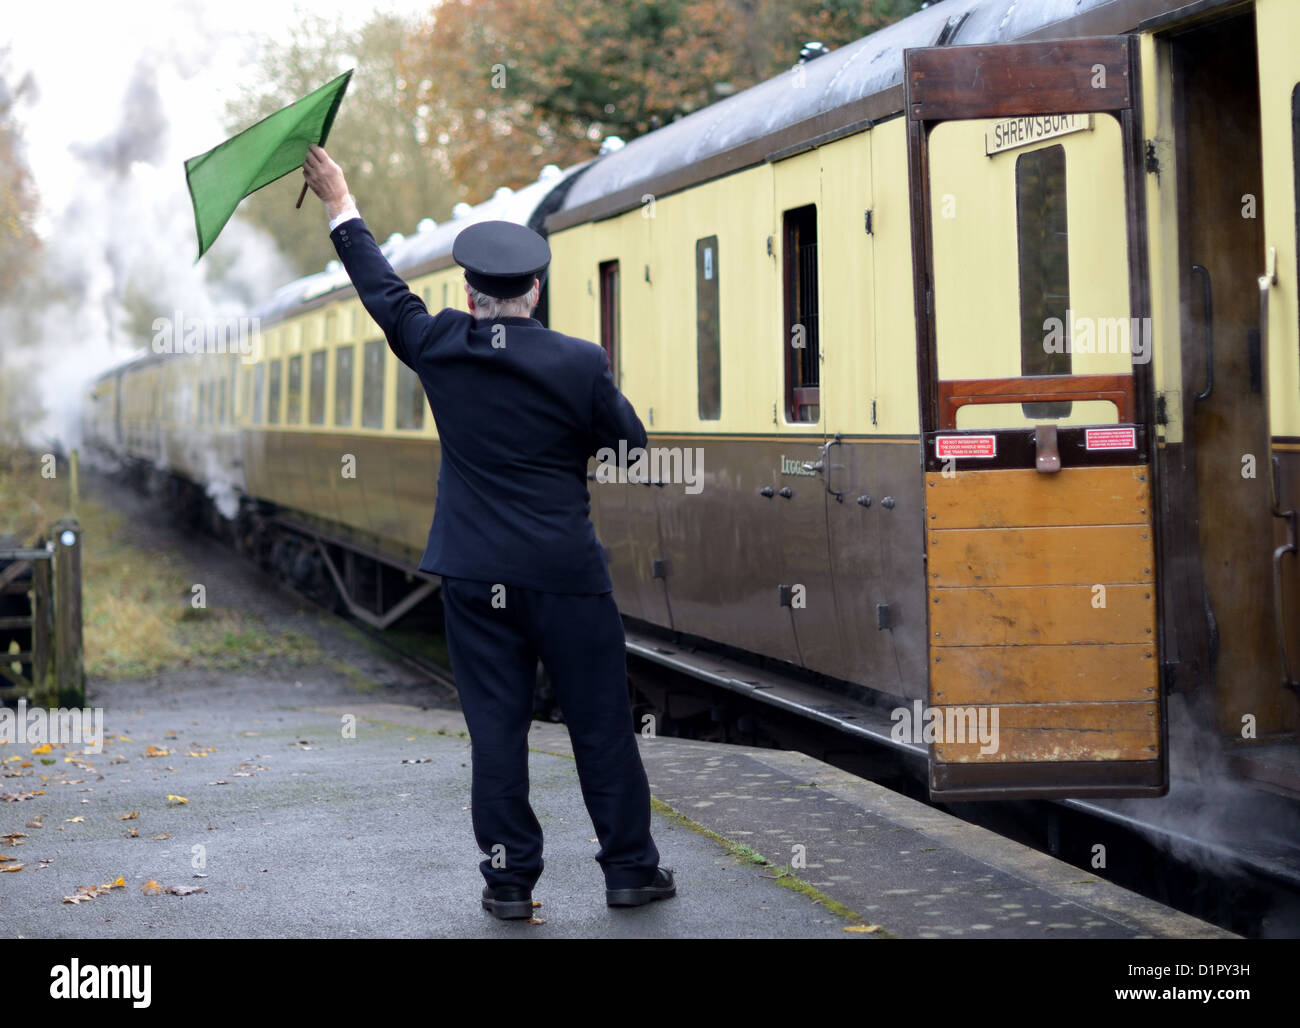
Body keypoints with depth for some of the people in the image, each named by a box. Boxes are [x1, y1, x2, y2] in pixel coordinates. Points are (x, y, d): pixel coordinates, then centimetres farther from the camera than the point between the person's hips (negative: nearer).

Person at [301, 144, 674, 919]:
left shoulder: (438, 348, -3)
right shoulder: (579, 363, -10)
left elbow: (381, 288, 12)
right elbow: (630, 441, 3)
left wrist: (341, 203, 25)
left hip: (475, 575, 2)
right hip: (566, 572, -2)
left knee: (497, 727, 7)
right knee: (601, 724, 7)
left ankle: (510, 878, 10)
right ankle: (630, 869, 15)